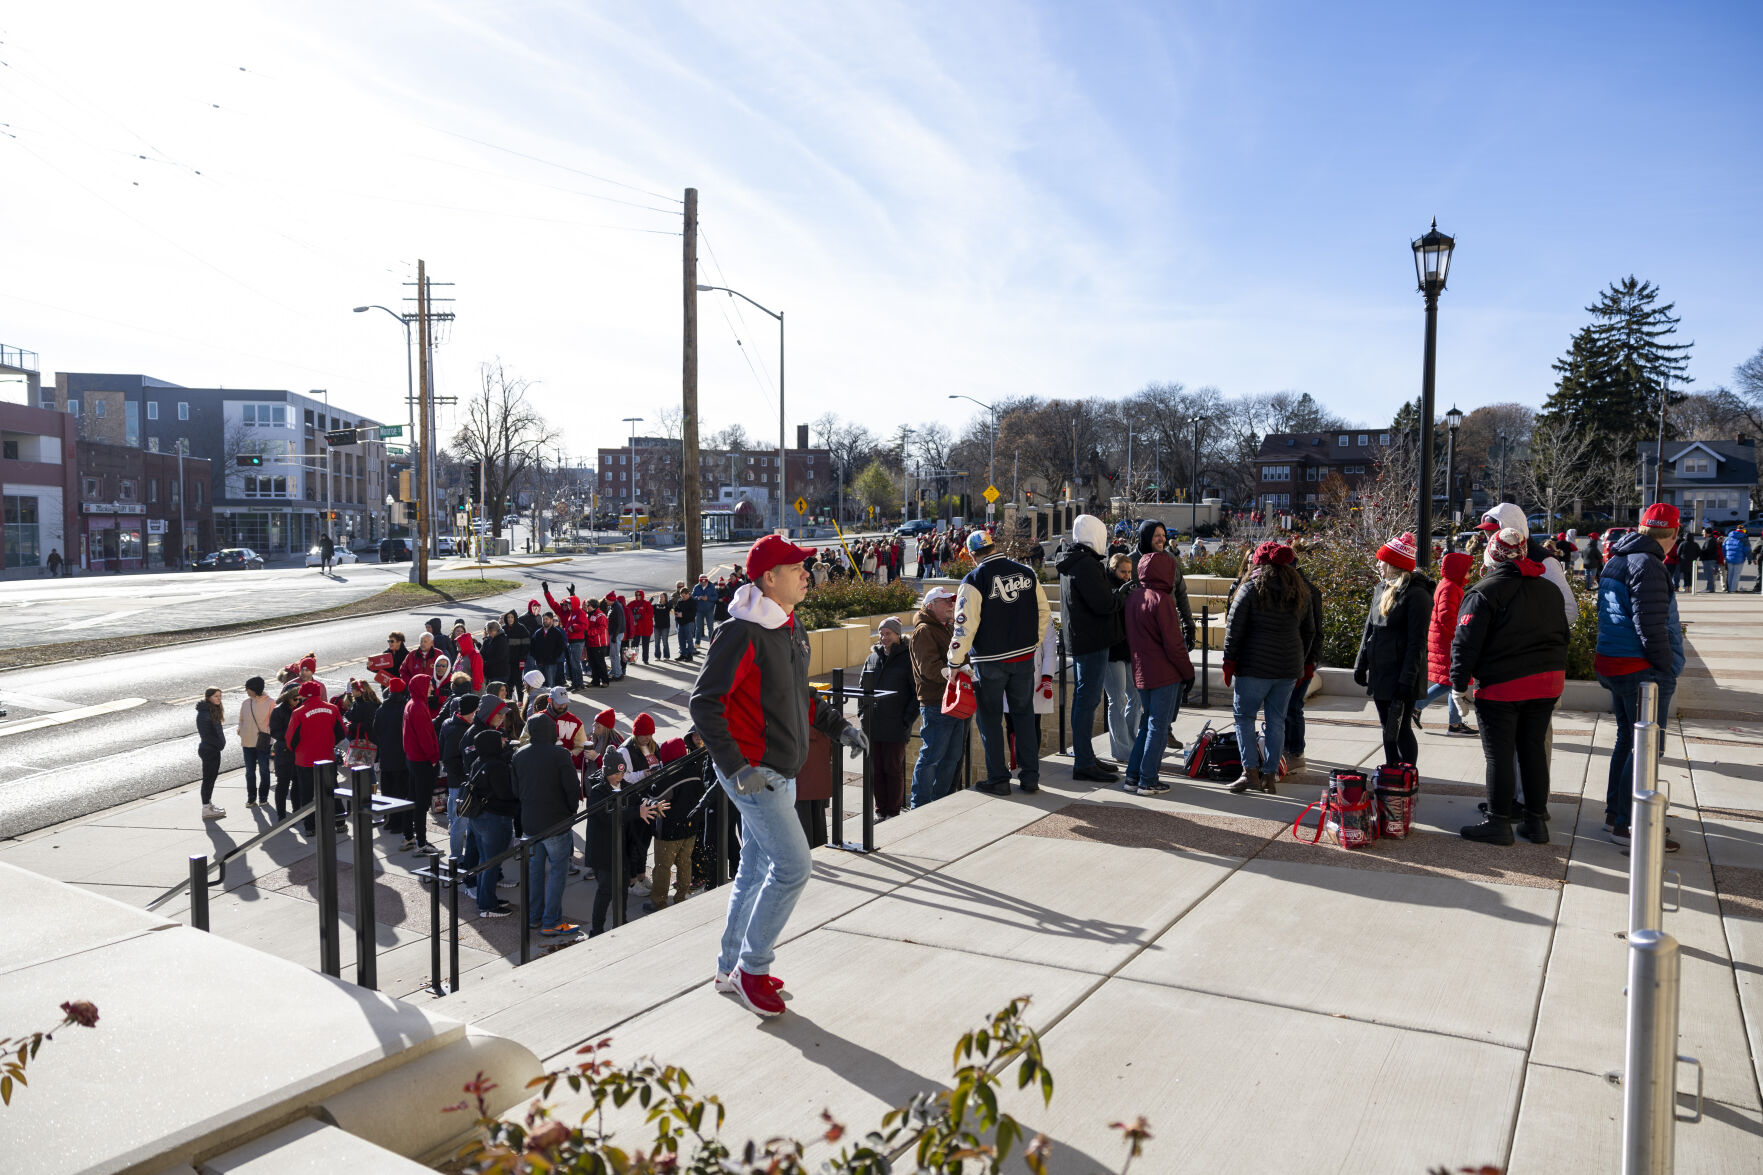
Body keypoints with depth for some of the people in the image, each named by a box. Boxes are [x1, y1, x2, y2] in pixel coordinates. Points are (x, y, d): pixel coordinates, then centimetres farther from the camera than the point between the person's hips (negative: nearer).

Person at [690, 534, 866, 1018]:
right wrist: (736, 767, -26)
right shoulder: (741, 633, -19)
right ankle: (752, 966, 8)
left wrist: (836, 724, 13)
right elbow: (704, 703, -21)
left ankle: (731, 969, 30)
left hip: (780, 772, 9)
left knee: (756, 868, 16)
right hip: (752, 772, -9)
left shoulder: (790, 628, 10)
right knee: (792, 865, -9)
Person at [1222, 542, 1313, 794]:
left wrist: (1229, 661, -4)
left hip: (1254, 667, -5)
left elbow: (1234, 629, -9)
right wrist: (1301, 663, 24)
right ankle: (1270, 775, 14)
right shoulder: (1300, 592, 11)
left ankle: (1251, 773, -1)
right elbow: (1308, 630, 17)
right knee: (1277, 720, 10)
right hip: (1289, 669, 5)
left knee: (1244, 716, 4)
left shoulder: (1250, 589, -7)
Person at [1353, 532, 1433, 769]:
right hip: (1379, 674, 8)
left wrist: (1407, 680, -20)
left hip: (1401, 675, -8)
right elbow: (1369, 629, 18)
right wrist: (1361, 665, 16)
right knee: (1388, 729, 14)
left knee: (1401, 729, -3)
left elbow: (1417, 641, -17)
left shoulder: (1416, 594, -13)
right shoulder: (1381, 589, 12)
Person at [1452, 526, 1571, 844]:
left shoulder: (1484, 591, -9)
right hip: (1548, 682, 6)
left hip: (1501, 686, -6)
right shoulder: (1546, 590, 13)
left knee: (1499, 753, 1)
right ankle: (1536, 822, 19)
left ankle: (1498, 822, 8)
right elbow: (1562, 634, 21)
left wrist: (1460, 685, -7)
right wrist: (1556, 680, 28)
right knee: (1533, 748, 14)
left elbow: (1466, 641, -14)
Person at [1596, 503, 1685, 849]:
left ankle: (1614, 812, 27)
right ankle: (1627, 825, 2)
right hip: (1642, 669, -10)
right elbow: (1649, 623, -22)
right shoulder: (1647, 564, -17)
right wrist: (1667, 665, -11)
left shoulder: (1615, 561, 13)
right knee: (1646, 747, -3)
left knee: (1627, 739, 19)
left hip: (1613, 665, 10)